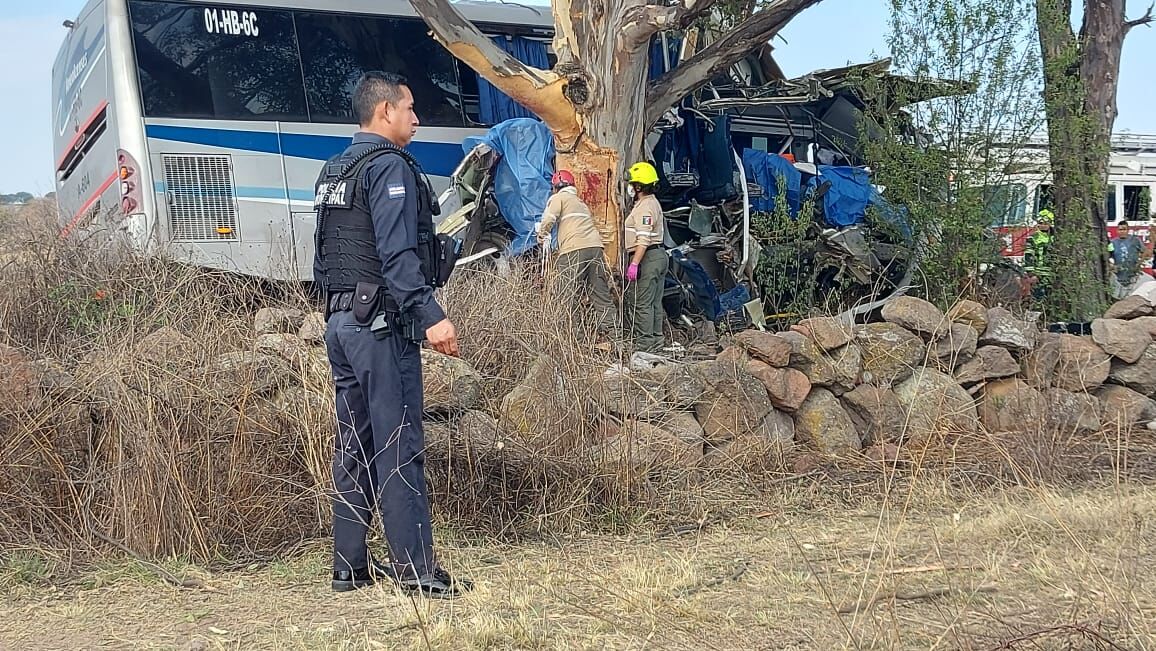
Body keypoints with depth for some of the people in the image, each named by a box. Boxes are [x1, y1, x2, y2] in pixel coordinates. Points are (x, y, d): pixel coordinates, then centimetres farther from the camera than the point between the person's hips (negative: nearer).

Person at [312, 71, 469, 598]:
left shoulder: (333, 170, 17)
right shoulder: (389, 166, -11)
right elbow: (397, 253, -22)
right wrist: (430, 317, -25)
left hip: (340, 322, 9)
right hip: (381, 324, -9)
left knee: (353, 446, 12)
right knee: (399, 449, -7)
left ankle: (349, 565, 16)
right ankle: (416, 571, -5)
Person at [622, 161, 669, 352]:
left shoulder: (645, 207, -15)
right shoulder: (653, 203, 19)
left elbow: (643, 240, -24)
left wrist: (634, 263, -26)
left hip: (647, 258, -11)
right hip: (659, 255, 11)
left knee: (641, 302, -7)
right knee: (654, 303, 14)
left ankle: (644, 342, -6)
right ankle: (656, 341, 19)